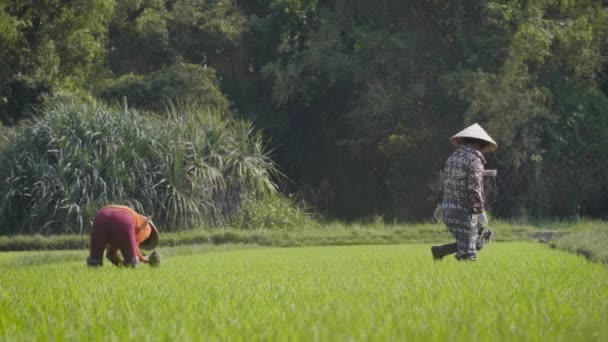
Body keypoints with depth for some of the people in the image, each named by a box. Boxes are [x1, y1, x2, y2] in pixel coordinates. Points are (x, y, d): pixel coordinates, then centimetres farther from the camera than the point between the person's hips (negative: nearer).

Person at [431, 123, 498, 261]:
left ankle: (439, 251, 12)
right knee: (468, 255, -4)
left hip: (448, 210, 9)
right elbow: (474, 188, -21)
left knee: (477, 243, 18)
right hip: (464, 213, -9)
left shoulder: (453, 157, 12)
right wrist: (480, 212, -17)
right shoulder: (474, 159, -13)